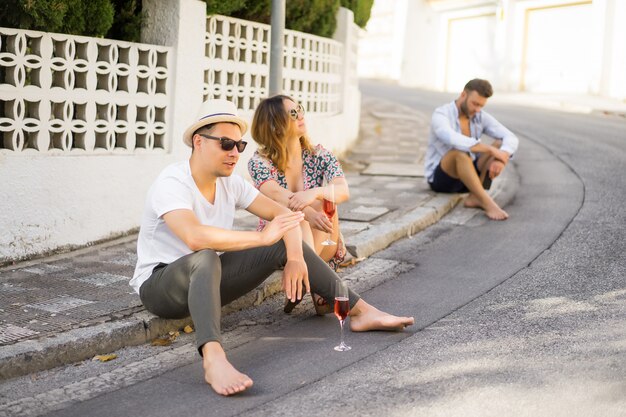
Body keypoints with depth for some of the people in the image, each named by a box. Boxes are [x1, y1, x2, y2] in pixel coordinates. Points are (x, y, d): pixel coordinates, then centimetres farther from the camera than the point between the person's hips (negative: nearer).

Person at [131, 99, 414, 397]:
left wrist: (295, 257, -19)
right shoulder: (172, 184, -23)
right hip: (159, 284, -8)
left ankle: (361, 312, -1)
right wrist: (262, 237, -39)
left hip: (208, 282, 8)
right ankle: (213, 359, -63)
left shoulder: (229, 183, 1)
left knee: (286, 244, -2)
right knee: (205, 259, -41)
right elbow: (195, 236, -41)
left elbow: (283, 214, -1)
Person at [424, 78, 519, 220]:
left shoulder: (481, 116, 1)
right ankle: (488, 203, -41)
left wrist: (501, 158, -31)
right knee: (460, 152, -38)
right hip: (440, 178, -6)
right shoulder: (441, 115, -17)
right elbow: (454, 141, -39)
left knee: (501, 145, -14)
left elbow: (511, 139, -9)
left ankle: (475, 197, -24)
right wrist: (491, 150, -38)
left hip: (468, 176, 6)